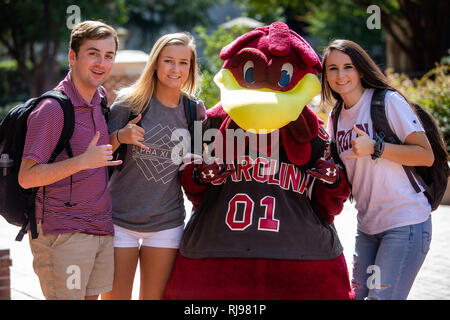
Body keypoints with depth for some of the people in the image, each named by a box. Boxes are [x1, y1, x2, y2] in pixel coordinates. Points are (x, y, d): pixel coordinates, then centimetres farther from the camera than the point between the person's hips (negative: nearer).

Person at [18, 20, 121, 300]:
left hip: (101, 231, 7)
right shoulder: (52, 109, -14)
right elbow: (27, 177, -17)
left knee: (92, 296, 11)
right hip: (62, 234, -7)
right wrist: (84, 161, -25)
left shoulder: (100, 100, 10)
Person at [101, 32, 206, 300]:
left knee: (155, 297, 8)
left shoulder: (194, 110, 3)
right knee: (115, 296, 0)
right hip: (120, 218, -2)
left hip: (167, 223, 2)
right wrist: (120, 137, -21)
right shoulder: (129, 102, -6)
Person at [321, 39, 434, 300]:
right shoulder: (336, 118, 11)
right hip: (367, 226, 7)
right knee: (358, 296, 7)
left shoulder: (389, 101, -10)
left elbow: (426, 156, -14)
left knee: (381, 297, -13)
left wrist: (376, 148, -22)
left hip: (405, 224, -7)